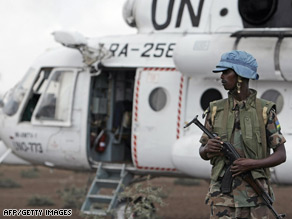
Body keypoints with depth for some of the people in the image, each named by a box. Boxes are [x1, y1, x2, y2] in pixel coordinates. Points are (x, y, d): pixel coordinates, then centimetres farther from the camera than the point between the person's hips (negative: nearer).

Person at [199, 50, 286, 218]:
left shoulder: (265, 111, 0)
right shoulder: (216, 110, 8)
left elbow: (281, 155, -1)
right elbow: (203, 154, 15)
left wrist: (252, 164, -17)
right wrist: (208, 149, -10)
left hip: (255, 196, -1)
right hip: (222, 196, 1)